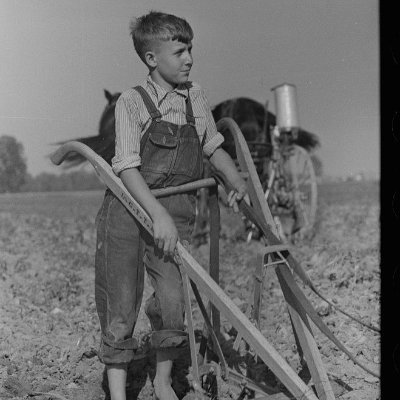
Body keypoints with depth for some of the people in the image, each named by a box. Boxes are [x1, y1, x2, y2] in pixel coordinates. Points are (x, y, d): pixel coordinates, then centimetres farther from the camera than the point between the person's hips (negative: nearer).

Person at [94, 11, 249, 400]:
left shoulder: (195, 98, 7)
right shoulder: (132, 101, -7)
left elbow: (213, 147, 20)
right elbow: (127, 168, -15)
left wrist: (237, 182, 6)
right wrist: (158, 215, -25)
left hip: (175, 212, 4)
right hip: (128, 208, -3)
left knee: (174, 302, -1)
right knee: (120, 309, 1)